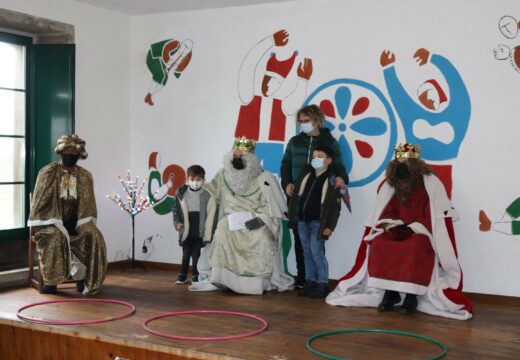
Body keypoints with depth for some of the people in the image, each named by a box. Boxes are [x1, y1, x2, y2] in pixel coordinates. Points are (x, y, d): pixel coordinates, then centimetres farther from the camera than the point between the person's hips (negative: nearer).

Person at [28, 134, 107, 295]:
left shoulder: (85, 176, 6)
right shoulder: (47, 173, -3)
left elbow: (88, 205, 7)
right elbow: (40, 203, -4)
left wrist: (82, 224, -11)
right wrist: (57, 223, -15)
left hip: (75, 222, 3)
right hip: (51, 221, -2)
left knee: (93, 235, -26)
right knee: (56, 237, -35)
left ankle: (82, 277, -16)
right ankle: (51, 280, -23)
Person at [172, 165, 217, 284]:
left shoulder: (207, 195, -8)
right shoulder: (181, 193, -2)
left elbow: (211, 214, -7)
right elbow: (175, 209, 7)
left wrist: (208, 232, -11)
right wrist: (177, 222, -7)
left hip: (199, 232, -2)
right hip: (186, 232, 2)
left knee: (196, 254, 6)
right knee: (186, 254, 12)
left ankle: (195, 276, 19)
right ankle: (183, 275, 23)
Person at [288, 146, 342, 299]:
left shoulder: (332, 180, -8)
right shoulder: (306, 173, 8)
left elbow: (335, 207, -9)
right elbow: (297, 195, 16)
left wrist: (329, 226, -15)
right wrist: (293, 214, 11)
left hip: (317, 223, -6)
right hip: (302, 221, 6)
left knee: (316, 253, -7)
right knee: (307, 253, 11)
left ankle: (322, 284, 3)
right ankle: (310, 281, 19)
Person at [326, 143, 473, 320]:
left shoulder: (431, 184, -8)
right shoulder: (389, 185, 5)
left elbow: (438, 218, -13)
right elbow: (384, 214, 10)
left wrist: (416, 228, -21)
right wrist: (389, 224, -10)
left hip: (422, 234, -4)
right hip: (398, 231, 4)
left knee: (416, 247, -36)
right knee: (379, 244, -24)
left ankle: (412, 295, -24)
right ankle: (390, 292, -15)